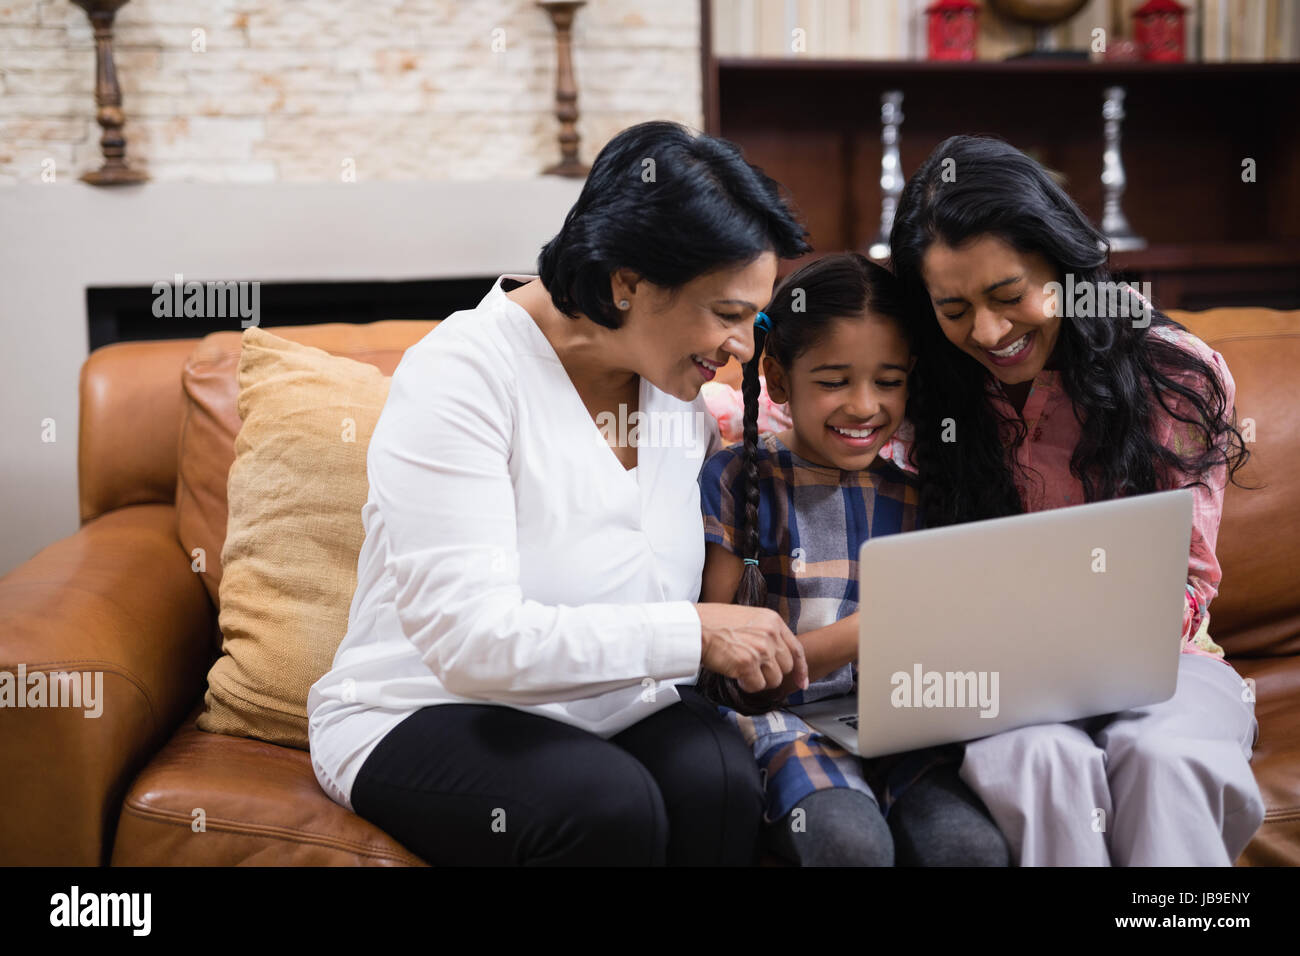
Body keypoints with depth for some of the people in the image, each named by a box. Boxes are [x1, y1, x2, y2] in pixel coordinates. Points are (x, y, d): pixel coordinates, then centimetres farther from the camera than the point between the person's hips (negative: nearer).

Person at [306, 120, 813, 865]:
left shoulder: (678, 386, 4)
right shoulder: (462, 377, -19)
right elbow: (470, 639, -28)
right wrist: (693, 632, -27)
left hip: (615, 709, 5)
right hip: (429, 715, -5)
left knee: (722, 779, -27)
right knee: (611, 804, -33)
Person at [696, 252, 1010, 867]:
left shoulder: (914, 496, 12)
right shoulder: (737, 482, 1)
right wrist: (859, 635, -17)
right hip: (786, 720, -3)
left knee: (974, 844, -26)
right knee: (852, 841, -32)